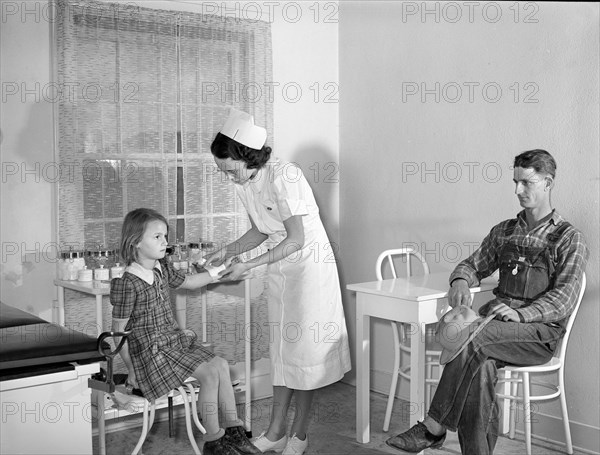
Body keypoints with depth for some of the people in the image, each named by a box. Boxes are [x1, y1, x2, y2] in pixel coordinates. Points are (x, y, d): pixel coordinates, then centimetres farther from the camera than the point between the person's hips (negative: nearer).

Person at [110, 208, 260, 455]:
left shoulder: (163, 268, 5)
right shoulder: (127, 283, -20)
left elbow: (188, 282, 25)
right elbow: (119, 330, -14)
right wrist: (131, 369, -11)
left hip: (174, 339, 9)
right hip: (150, 349, -9)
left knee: (221, 364, -3)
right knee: (209, 373, -18)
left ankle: (233, 429, 5)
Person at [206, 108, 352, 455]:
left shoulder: (283, 177, -26)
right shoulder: (245, 183, -1)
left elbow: (296, 239, -24)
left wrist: (248, 265, -24)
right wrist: (226, 252, -3)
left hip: (309, 264, -8)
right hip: (280, 269, 8)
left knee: (303, 348, 0)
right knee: (281, 348, 10)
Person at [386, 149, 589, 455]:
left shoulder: (569, 239, 3)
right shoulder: (503, 231, 20)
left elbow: (564, 299, -7)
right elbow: (473, 266, 22)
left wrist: (520, 313, -24)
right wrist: (460, 281, -4)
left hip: (540, 330, -4)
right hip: (497, 319, 4)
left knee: (471, 338, -32)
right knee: (481, 365, -32)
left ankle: (433, 428, -28)